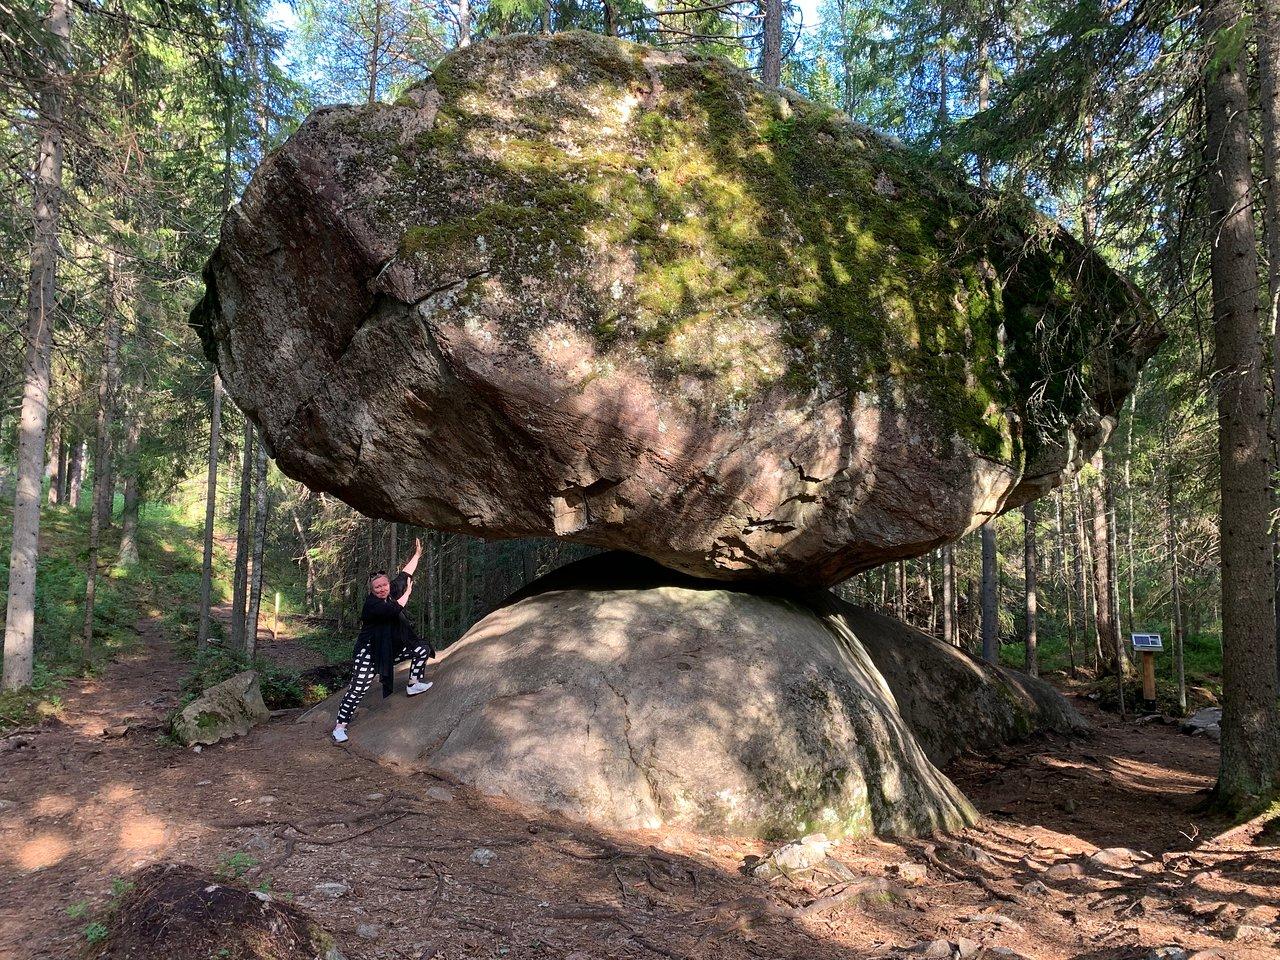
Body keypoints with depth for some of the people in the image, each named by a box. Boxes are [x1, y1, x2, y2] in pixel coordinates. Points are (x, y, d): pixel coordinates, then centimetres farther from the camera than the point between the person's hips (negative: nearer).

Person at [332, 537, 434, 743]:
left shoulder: (392, 591, -1)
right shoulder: (371, 603, -22)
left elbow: (405, 574, 11)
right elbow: (394, 609, -34)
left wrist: (417, 555, 14)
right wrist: (407, 593, -16)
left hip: (391, 649, 8)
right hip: (369, 653, -8)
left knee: (423, 649, 4)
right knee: (358, 689, -11)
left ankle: (414, 684, 14)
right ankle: (339, 727, -4)